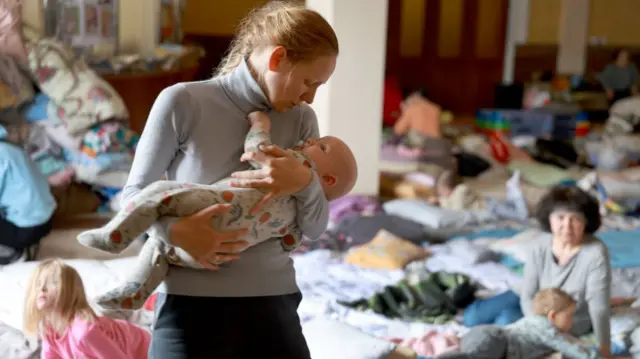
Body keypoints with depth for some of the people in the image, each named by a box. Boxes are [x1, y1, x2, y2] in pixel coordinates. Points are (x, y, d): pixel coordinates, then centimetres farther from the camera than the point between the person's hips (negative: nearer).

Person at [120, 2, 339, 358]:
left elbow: (316, 228, 5)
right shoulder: (184, 102, -4)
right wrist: (176, 230, -19)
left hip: (272, 303, 3)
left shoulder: (301, 120, 6)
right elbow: (135, 192, 0)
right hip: (191, 305, -3)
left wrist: (306, 182, -15)